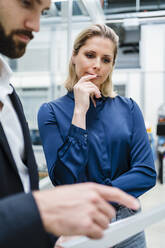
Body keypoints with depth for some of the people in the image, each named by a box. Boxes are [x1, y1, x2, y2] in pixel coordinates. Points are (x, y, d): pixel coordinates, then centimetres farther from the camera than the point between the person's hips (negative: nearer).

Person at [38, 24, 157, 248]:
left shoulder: (128, 108, -2)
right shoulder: (51, 111, -8)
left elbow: (147, 173, -8)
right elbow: (64, 180, -18)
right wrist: (80, 111, -21)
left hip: (127, 223, 3)